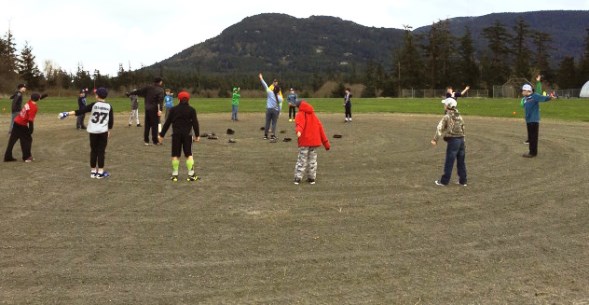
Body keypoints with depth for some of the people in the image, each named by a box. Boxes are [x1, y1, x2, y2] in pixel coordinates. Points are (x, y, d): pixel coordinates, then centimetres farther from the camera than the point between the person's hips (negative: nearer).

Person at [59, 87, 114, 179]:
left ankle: (93, 171, 15)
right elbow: (111, 120, 2)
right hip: (103, 131, 0)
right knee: (101, 151, 5)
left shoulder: (94, 105, -5)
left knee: (93, 151, 10)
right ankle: (100, 172, 5)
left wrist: (68, 113, -8)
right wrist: (109, 130, 15)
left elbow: (81, 111, -10)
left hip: (93, 131, 0)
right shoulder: (109, 106, -1)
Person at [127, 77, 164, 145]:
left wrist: (130, 93, 23)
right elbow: (160, 100, -19)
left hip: (147, 109, 5)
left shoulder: (148, 88, 7)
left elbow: (138, 91, 11)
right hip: (154, 109, -5)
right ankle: (155, 141, 0)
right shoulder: (160, 90, -7)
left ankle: (146, 140, 15)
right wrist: (160, 110, -28)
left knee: (147, 125, 12)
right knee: (154, 125, -1)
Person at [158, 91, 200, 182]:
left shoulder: (173, 109, 4)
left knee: (175, 155, 7)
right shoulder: (191, 110, 1)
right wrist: (197, 135, 6)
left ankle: (175, 175, 8)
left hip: (176, 134, 0)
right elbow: (195, 123, -2)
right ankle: (191, 175, 1)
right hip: (187, 134, 0)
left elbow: (167, 123, 4)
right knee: (189, 154, 5)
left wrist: (162, 135, 9)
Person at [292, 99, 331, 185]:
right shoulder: (314, 116, 17)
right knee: (312, 160, 13)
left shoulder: (300, 115, 0)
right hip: (315, 141, 5)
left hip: (304, 142, -4)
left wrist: (298, 131, -47)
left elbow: (300, 123, -25)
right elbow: (320, 129, 16)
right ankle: (312, 178, 14)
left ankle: (298, 178, -1)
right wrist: (326, 143, 18)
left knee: (302, 159, 0)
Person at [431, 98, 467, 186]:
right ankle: (463, 181, 19)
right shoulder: (459, 116, 11)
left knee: (449, 162, 0)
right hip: (461, 140, 6)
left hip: (453, 141, -6)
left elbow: (440, 128, -19)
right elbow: (463, 128, 14)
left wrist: (435, 139, -25)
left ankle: (444, 181, 7)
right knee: (461, 162, 13)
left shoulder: (447, 117, -9)